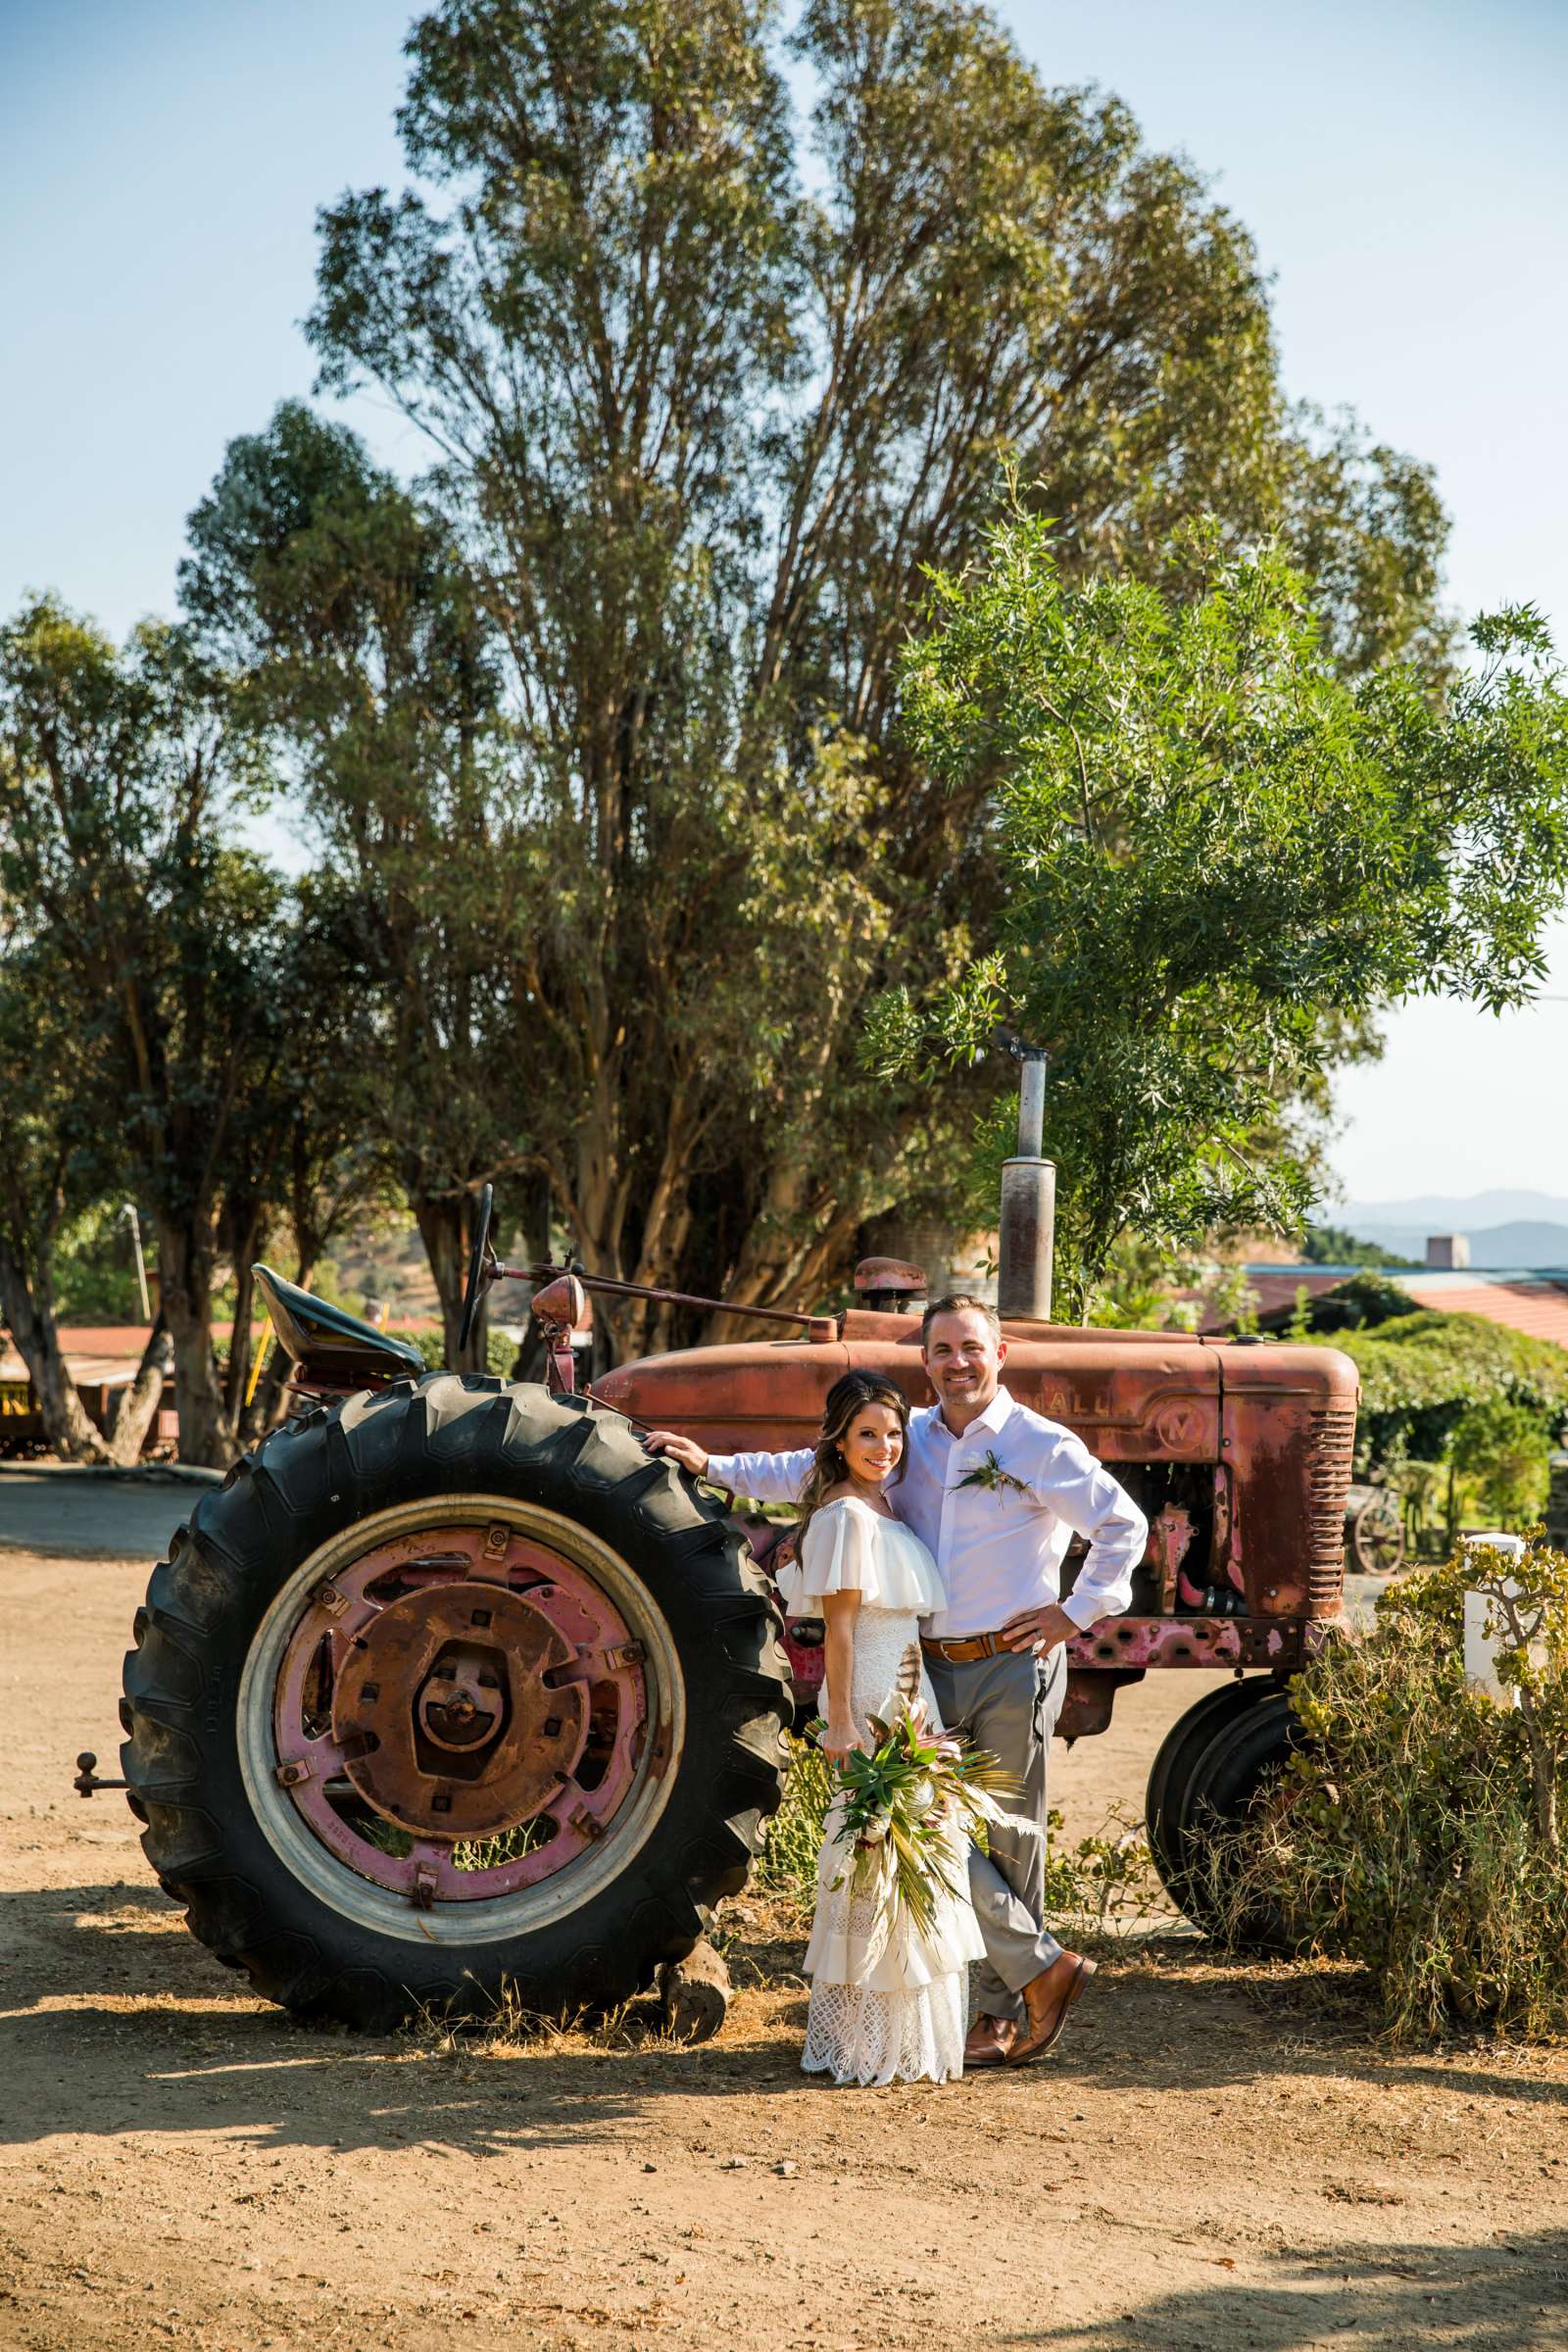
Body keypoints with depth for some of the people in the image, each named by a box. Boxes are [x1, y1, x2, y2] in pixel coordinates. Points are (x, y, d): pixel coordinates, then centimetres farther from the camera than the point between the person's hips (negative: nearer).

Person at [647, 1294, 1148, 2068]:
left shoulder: (1041, 1446, -3)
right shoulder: (907, 1441, 12)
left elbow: (1123, 1524, -1)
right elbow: (808, 1471, 16)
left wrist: (1077, 1612, -4)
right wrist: (712, 1466, 8)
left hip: (1013, 1663, -5)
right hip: (934, 1665, 5)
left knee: (1009, 1836, 1)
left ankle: (1006, 2011, 14)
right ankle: (1041, 1967, 11)